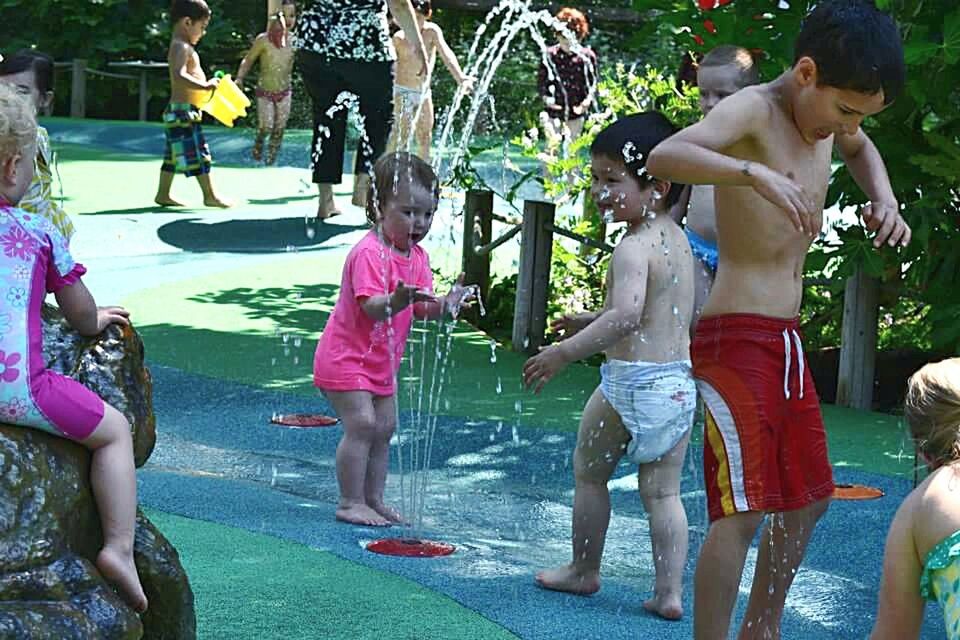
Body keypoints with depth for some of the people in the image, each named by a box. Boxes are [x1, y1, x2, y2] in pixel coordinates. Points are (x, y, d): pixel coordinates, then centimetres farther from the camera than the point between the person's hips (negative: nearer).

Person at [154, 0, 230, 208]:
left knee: (173, 156, 14)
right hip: (183, 112, -11)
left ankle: (162, 194, 19)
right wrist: (205, 86, -31)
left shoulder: (183, 47, 17)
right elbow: (179, 77, -32)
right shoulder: (181, 47, -16)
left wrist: (207, 85, 20)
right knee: (198, 154, -6)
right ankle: (210, 195, -3)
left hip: (179, 112, 11)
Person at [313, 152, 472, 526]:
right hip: (346, 358, -9)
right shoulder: (369, 253, -23)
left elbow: (421, 308, 3)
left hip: (382, 361, 9)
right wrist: (395, 301, -53)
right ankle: (351, 503, -9)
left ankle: (374, 500, 20)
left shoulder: (418, 256, 5)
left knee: (384, 428, 11)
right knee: (362, 424, -15)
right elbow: (370, 306, -33)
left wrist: (444, 304, -18)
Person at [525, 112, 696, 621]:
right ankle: (670, 591, 6)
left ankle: (583, 571, 27)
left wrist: (564, 352, -29)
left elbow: (627, 315, -32)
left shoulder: (633, 248, -17)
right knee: (662, 491, 11)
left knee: (589, 473, 14)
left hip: (631, 383, -7)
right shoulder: (676, 239, 11)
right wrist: (591, 321, 32)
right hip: (680, 381, 8)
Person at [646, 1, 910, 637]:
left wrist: (883, 198, 13)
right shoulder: (754, 111, -15)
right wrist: (755, 173, -48)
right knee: (742, 510, -15)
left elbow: (862, 150, 34)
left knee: (808, 499, 19)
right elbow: (663, 156, -34)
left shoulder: (825, 116, 9)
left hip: (789, 343, 9)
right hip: (736, 339, -9)